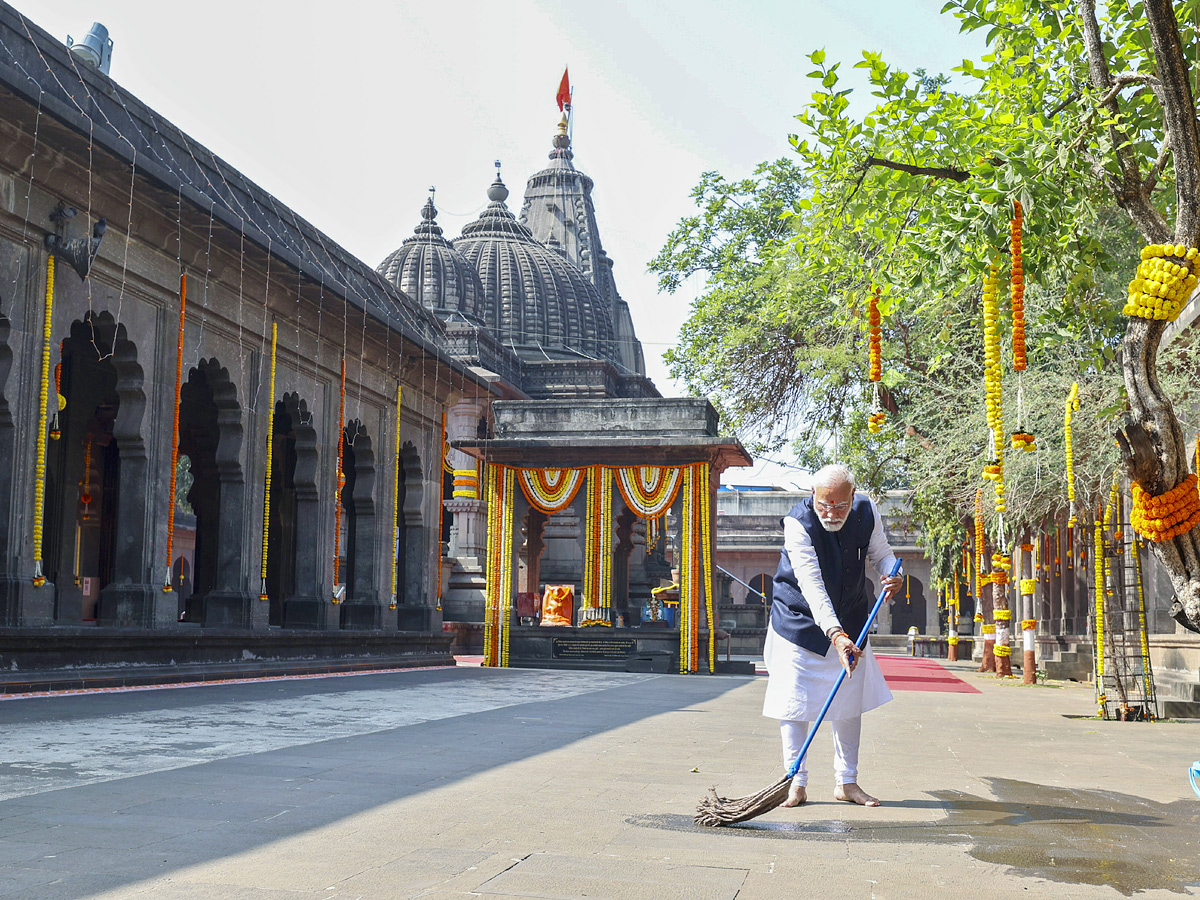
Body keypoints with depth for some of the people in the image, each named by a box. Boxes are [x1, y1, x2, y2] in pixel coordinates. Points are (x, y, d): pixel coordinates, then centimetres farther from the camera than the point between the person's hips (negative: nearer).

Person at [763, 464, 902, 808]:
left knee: (849, 700, 9)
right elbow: (811, 586, -35)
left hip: (849, 624, 4)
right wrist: (835, 634, -46)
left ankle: (846, 782, 21)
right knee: (794, 701, -4)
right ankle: (797, 782, 8)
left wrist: (891, 574, -21)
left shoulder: (867, 513, -13)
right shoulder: (798, 523, -28)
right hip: (800, 622, -4)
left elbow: (881, 554, 4)